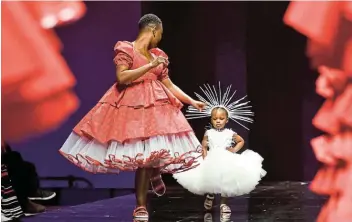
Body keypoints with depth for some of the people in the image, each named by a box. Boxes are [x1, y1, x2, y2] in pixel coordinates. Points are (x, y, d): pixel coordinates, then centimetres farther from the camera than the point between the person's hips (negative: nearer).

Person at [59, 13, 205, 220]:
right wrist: (150, 65, -19)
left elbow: (169, 85, 19)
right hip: (131, 106, -5)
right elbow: (122, 78, -18)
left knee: (148, 154, -2)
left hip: (155, 106, 5)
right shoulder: (126, 49, -5)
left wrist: (193, 102, 19)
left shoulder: (157, 55, 15)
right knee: (142, 155, -10)